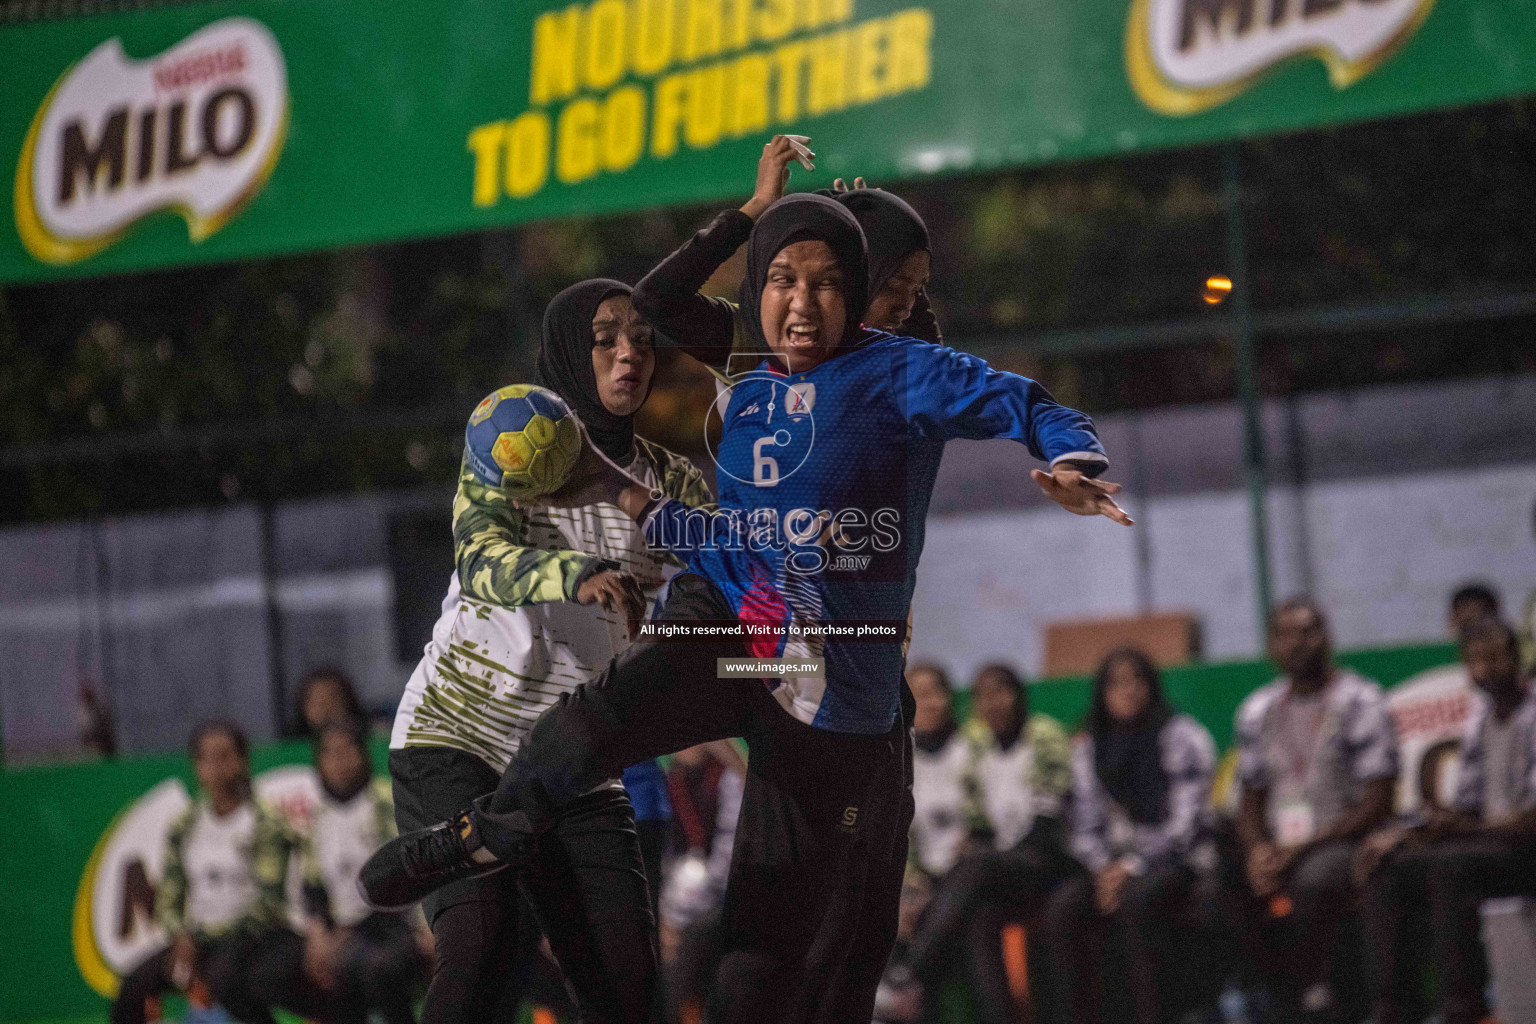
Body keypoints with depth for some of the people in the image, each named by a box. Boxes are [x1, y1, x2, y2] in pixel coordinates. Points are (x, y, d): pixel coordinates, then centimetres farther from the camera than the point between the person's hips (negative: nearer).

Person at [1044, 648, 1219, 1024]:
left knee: (1136, 899, -38)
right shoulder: (1090, 748, 12)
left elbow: (1186, 823, -10)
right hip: (1119, 864, 4)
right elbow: (1087, 827, 11)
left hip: (1180, 862, -4)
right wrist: (1104, 868, -11)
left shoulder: (1181, 737, -3)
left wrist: (1135, 867, -19)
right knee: (1064, 906, -26)